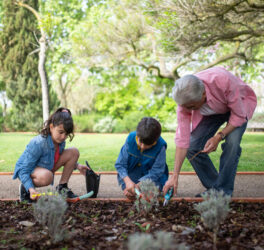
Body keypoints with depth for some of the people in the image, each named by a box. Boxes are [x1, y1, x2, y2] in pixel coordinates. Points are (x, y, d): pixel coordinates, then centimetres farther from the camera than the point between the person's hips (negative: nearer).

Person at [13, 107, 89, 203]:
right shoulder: (38, 144, -34)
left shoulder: (60, 142, -11)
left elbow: (58, 157, 14)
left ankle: (62, 187, 3)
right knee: (46, 177, -43)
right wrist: (30, 188, -42)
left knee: (73, 152, -8)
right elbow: (24, 170, -30)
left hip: (47, 167, 7)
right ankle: (25, 187, -10)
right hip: (27, 169, -7)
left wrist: (76, 165, 1)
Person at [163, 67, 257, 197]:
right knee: (192, 147, -11)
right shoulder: (185, 99, -29)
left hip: (240, 103, -3)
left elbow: (239, 115, -28)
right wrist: (175, 176, -26)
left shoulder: (223, 80, -43)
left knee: (232, 143, -28)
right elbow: (182, 139, -24)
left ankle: (224, 191, -13)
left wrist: (219, 136, -39)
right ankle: (213, 188, 6)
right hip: (212, 112, 4)